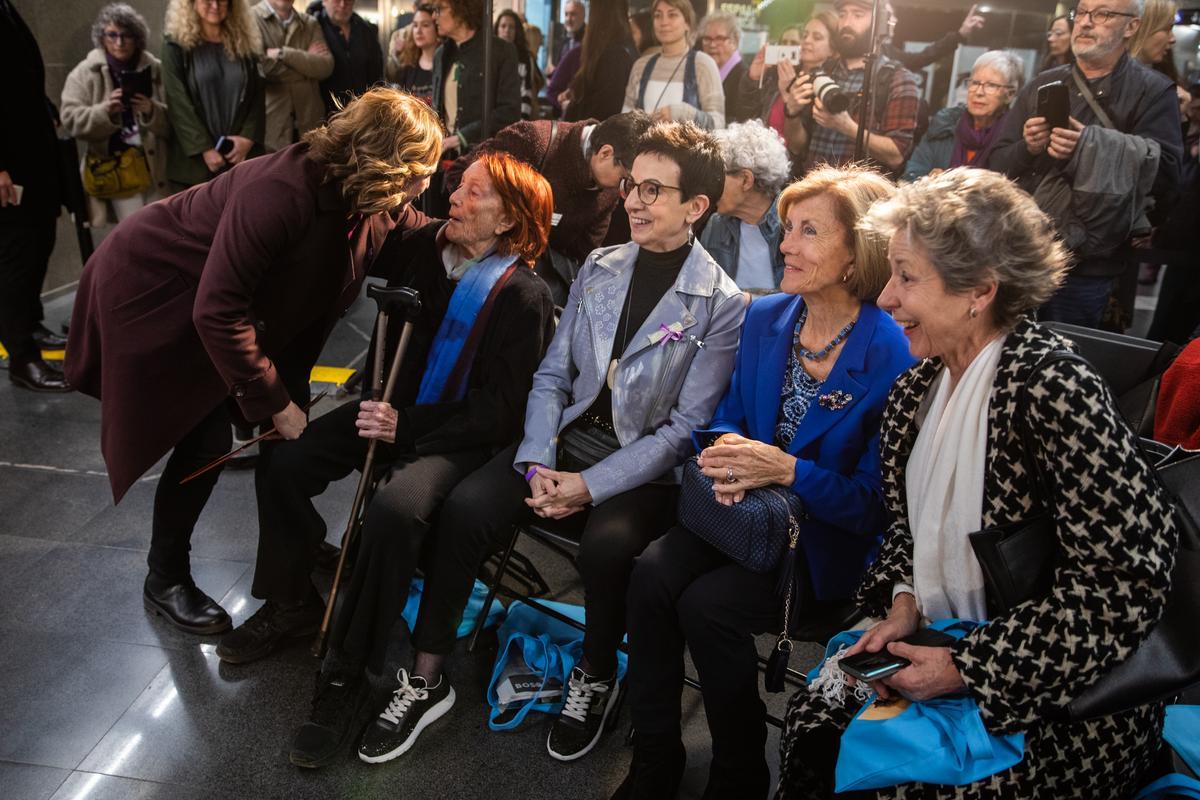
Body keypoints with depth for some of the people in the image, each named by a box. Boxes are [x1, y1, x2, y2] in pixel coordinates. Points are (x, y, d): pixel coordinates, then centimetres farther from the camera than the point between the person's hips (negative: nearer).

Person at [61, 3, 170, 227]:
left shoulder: (155, 70, 6)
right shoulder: (85, 73, 3)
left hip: (155, 166, 2)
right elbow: (71, 121, -3)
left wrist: (152, 112, -17)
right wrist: (105, 111, -21)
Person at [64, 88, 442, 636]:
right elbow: (218, 312, -34)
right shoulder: (283, 191, -37)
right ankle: (165, 582, 14)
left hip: (206, 307, 8)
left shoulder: (377, 211, -12)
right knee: (205, 441, -7)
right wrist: (276, 403, -28)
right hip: (147, 293, -8)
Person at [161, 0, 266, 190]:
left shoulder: (245, 43, 11)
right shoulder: (176, 44, 1)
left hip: (242, 155, 2)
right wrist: (204, 149, -14)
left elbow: (258, 95, 7)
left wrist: (248, 137, -8)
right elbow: (178, 103, -6)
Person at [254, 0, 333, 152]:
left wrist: (281, 53, -12)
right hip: (268, 125, -4)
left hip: (309, 125, 4)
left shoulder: (311, 24, 13)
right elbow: (256, 68, -14)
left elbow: (326, 66, -3)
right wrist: (306, 59, -5)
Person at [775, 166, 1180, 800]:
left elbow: (1129, 578, -23)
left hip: (1061, 703, -6)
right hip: (941, 650, 7)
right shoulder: (920, 385, 3)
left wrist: (968, 668, -20)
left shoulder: (1051, 388, -21)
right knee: (812, 730, -8)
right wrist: (903, 602, -5)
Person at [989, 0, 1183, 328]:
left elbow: (1163, 178, -11)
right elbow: (998, 164, 11)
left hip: (1085, 267, -3)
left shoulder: (1154, 92, -1)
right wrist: (1026, 148, -11)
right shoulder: (1041, 85, 11)